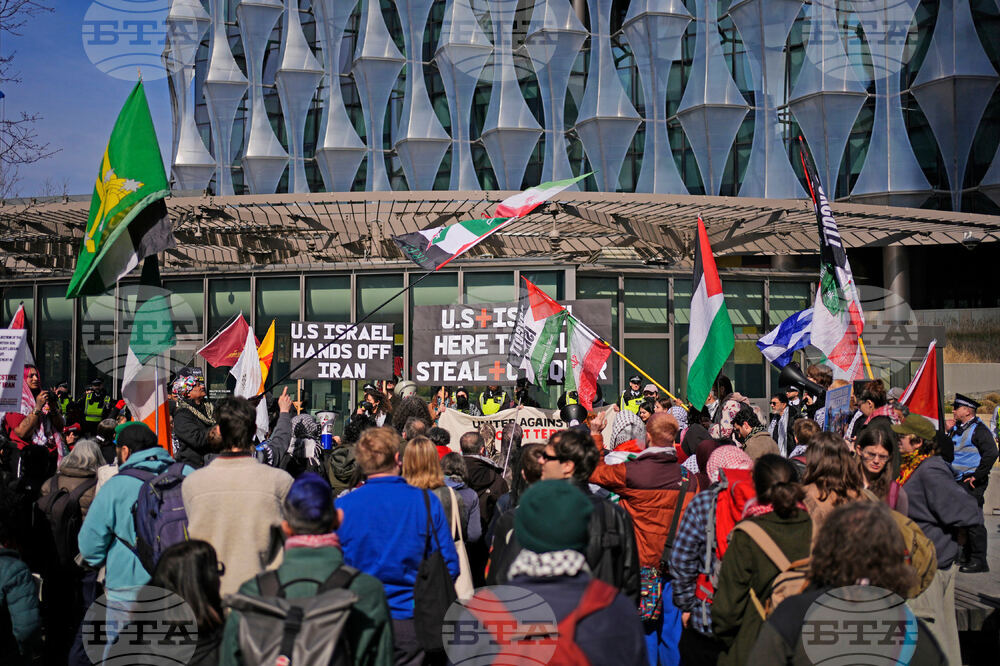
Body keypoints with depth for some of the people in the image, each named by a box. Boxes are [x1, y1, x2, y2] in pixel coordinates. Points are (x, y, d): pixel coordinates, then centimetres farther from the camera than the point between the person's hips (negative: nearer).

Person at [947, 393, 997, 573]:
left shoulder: (978, 429, -13)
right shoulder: (955, 429, 13)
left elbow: (991, 454, -22)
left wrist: (977, 476, -19)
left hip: (972, 483, -9)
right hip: (957, 481, 9)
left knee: (972, 521, -7)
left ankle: (979, 561, 0)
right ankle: (965, 556, 27)